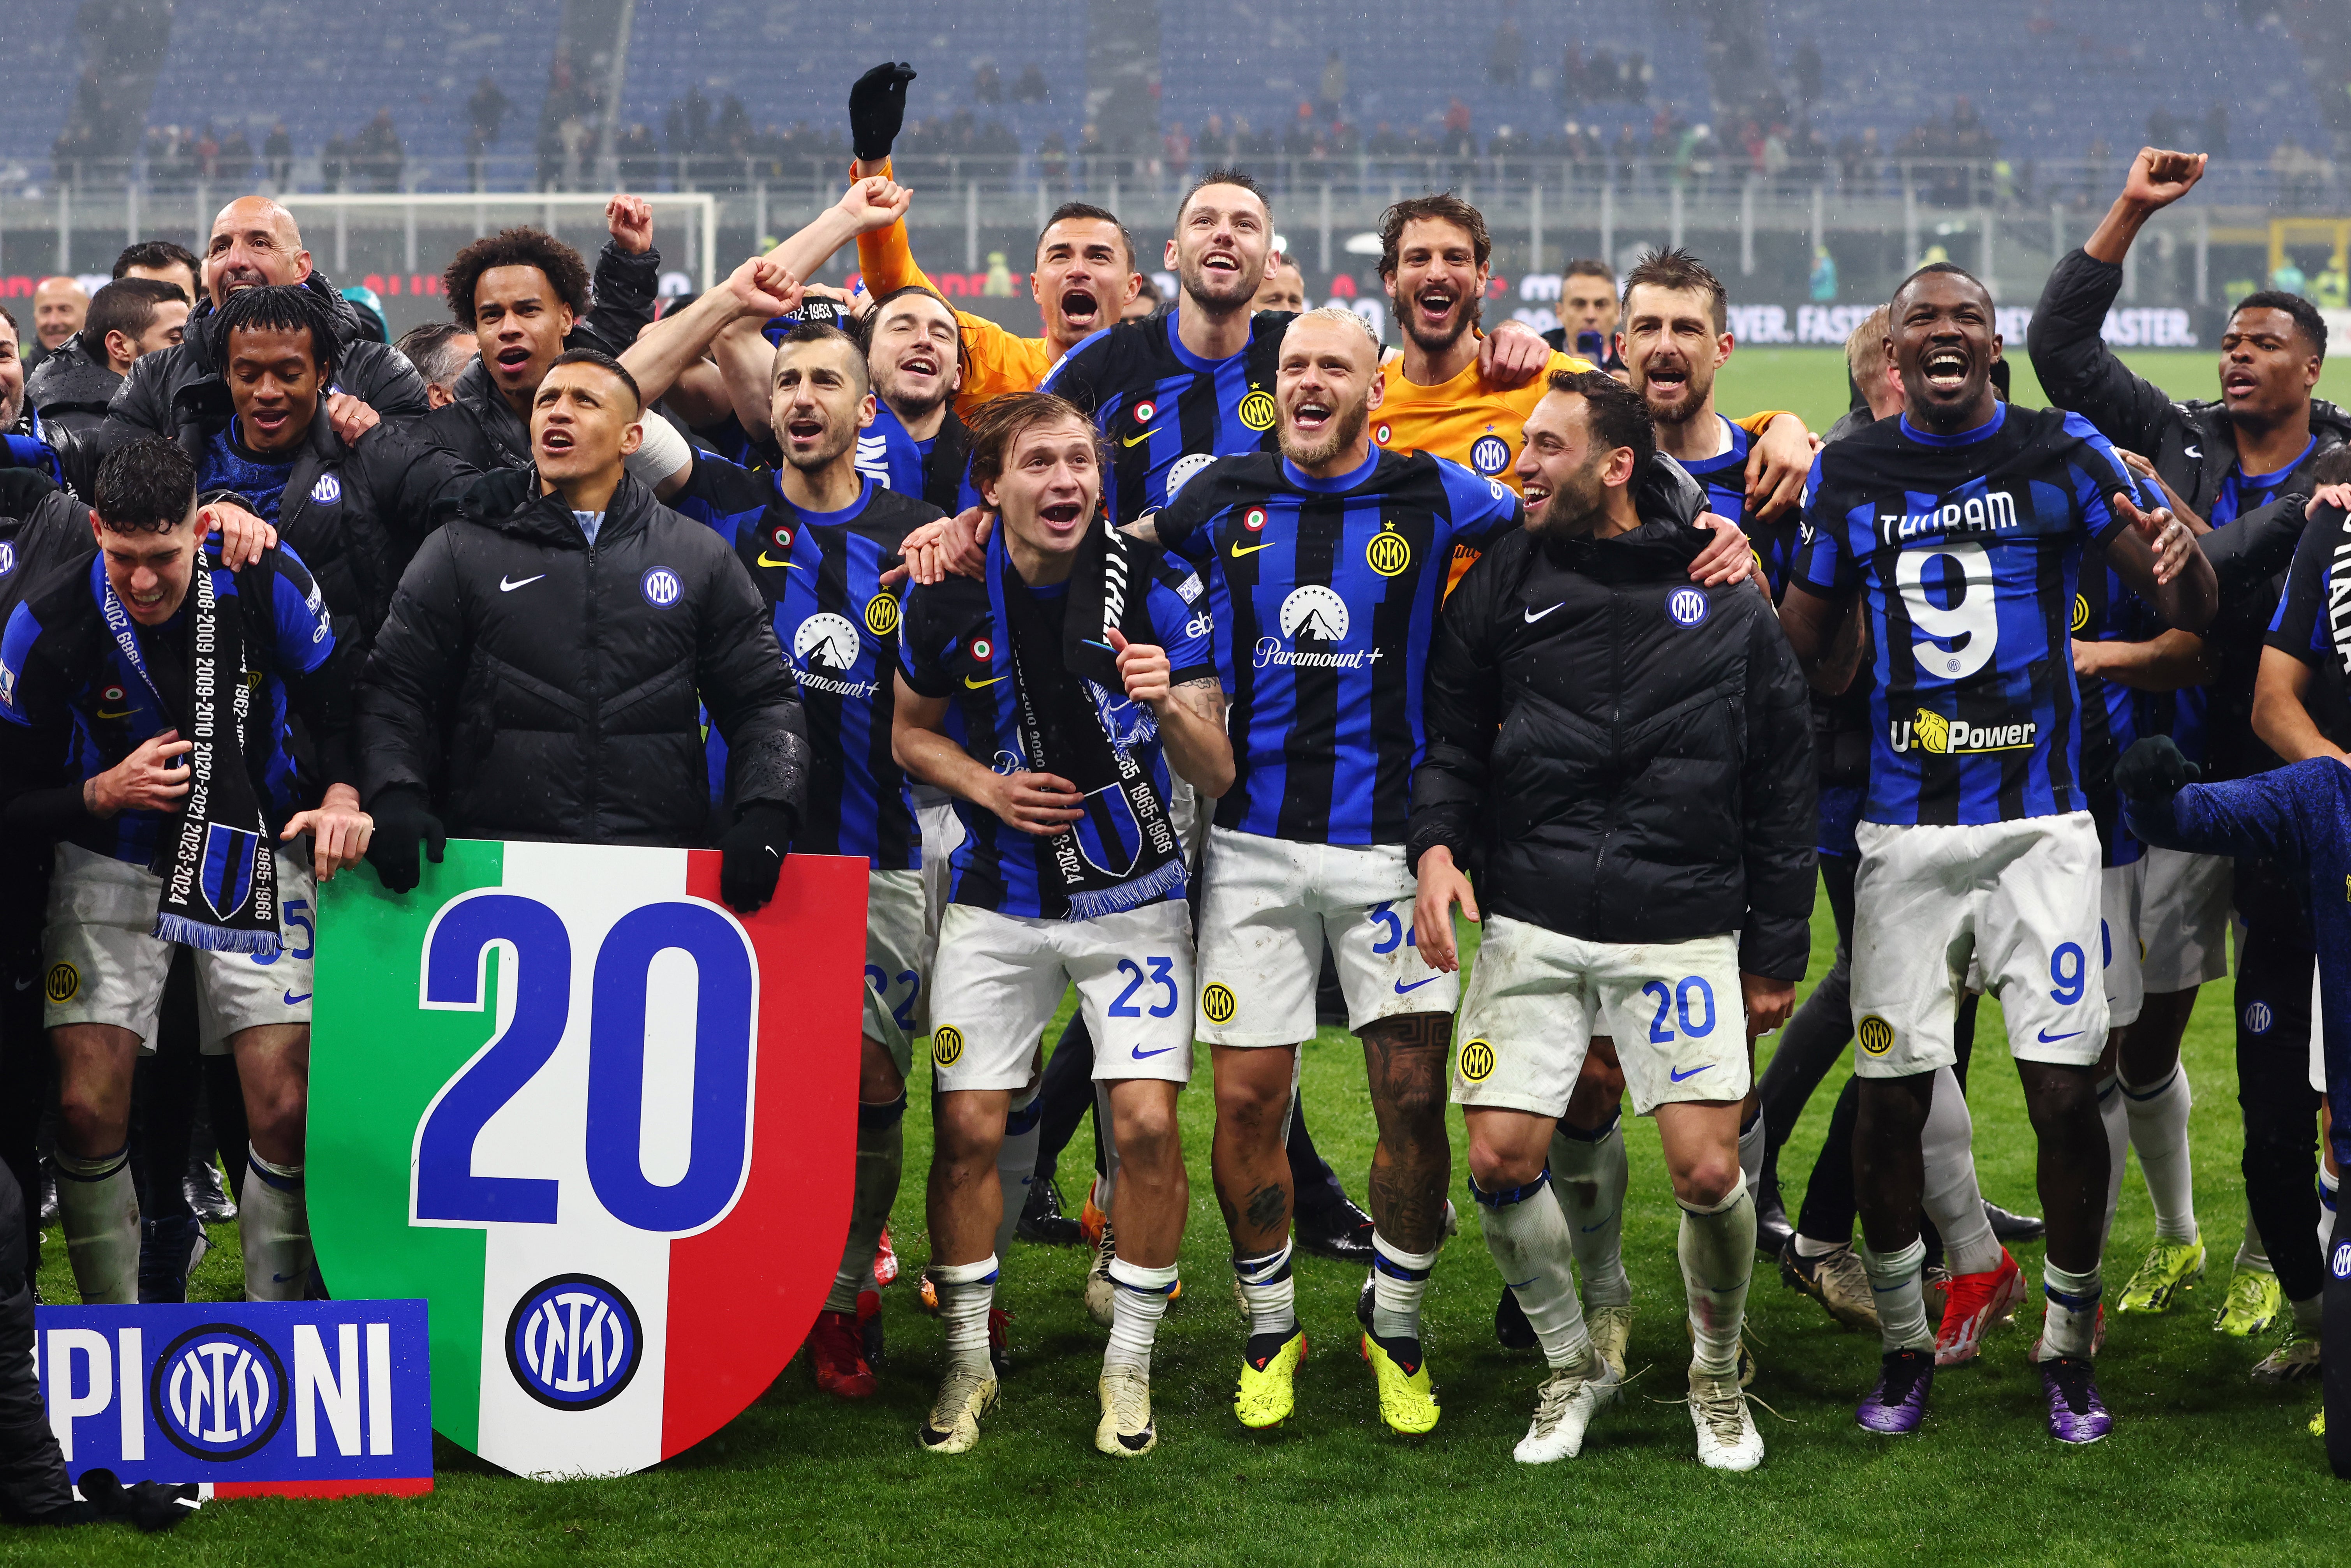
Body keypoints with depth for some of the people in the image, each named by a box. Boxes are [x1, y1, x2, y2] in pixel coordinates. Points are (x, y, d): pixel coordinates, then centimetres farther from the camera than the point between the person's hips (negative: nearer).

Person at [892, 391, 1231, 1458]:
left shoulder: (1152, 585, -11)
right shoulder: (947, 597, -7)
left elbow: (1217, 775, -11)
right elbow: (911, 733, 9)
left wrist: (1168, 704, -32)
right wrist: (986, 785, -10)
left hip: (1133, 898, -1)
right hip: (996, 900, 1)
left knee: (1147, 1122, -10)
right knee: (968, 1127, -2)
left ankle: (1130, 1364, 7)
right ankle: (968, 1359, 16)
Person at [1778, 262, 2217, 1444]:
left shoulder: (2063, 452, 0)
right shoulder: (1850, 472, 6)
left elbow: (2191, 612, -5)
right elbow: (1797, 643, 15)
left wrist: (2178, 558, -27)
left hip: (2041, 824, -1)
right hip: (1904, 828, 2)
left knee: (2065, 1092, -5)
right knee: (1891, 1095, 2)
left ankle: (2069, 1352, 13)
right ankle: (1903, 1346, 20)